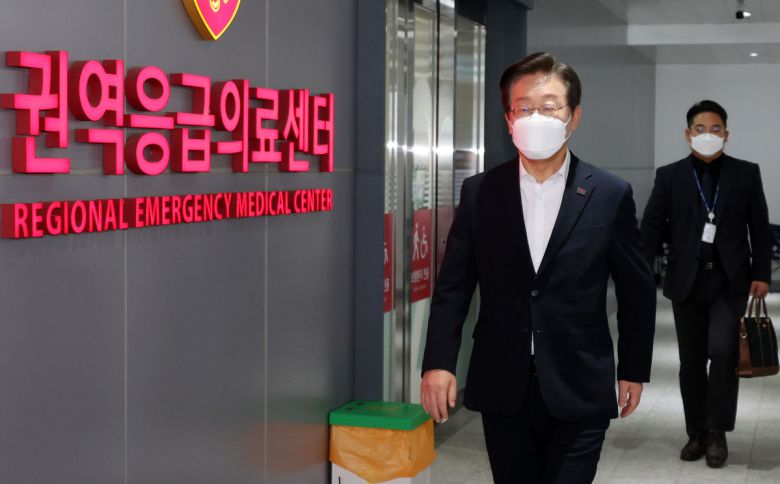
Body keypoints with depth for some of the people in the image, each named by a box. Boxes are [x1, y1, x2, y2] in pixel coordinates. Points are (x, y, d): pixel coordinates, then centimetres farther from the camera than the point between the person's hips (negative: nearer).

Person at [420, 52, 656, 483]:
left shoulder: (610, 196, -3)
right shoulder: (479, 193, 2)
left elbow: (637, 292, 5)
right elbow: (453, 287, 3)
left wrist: (633, 370, 8)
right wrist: (438, 362, -6)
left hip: (579, 394, -2)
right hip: (502, 390, 2)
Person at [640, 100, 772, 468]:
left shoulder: (746, 174, 3)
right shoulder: (669, 176, 3)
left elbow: (759, 227, 5)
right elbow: (652, 227, -2)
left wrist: (761, 275, -2)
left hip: (730, 281, -1)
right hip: (686, 282, 1)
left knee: (723, 351, -16)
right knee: (691, 361, 7)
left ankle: (717, 431, -2)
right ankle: (697, 434, 20)